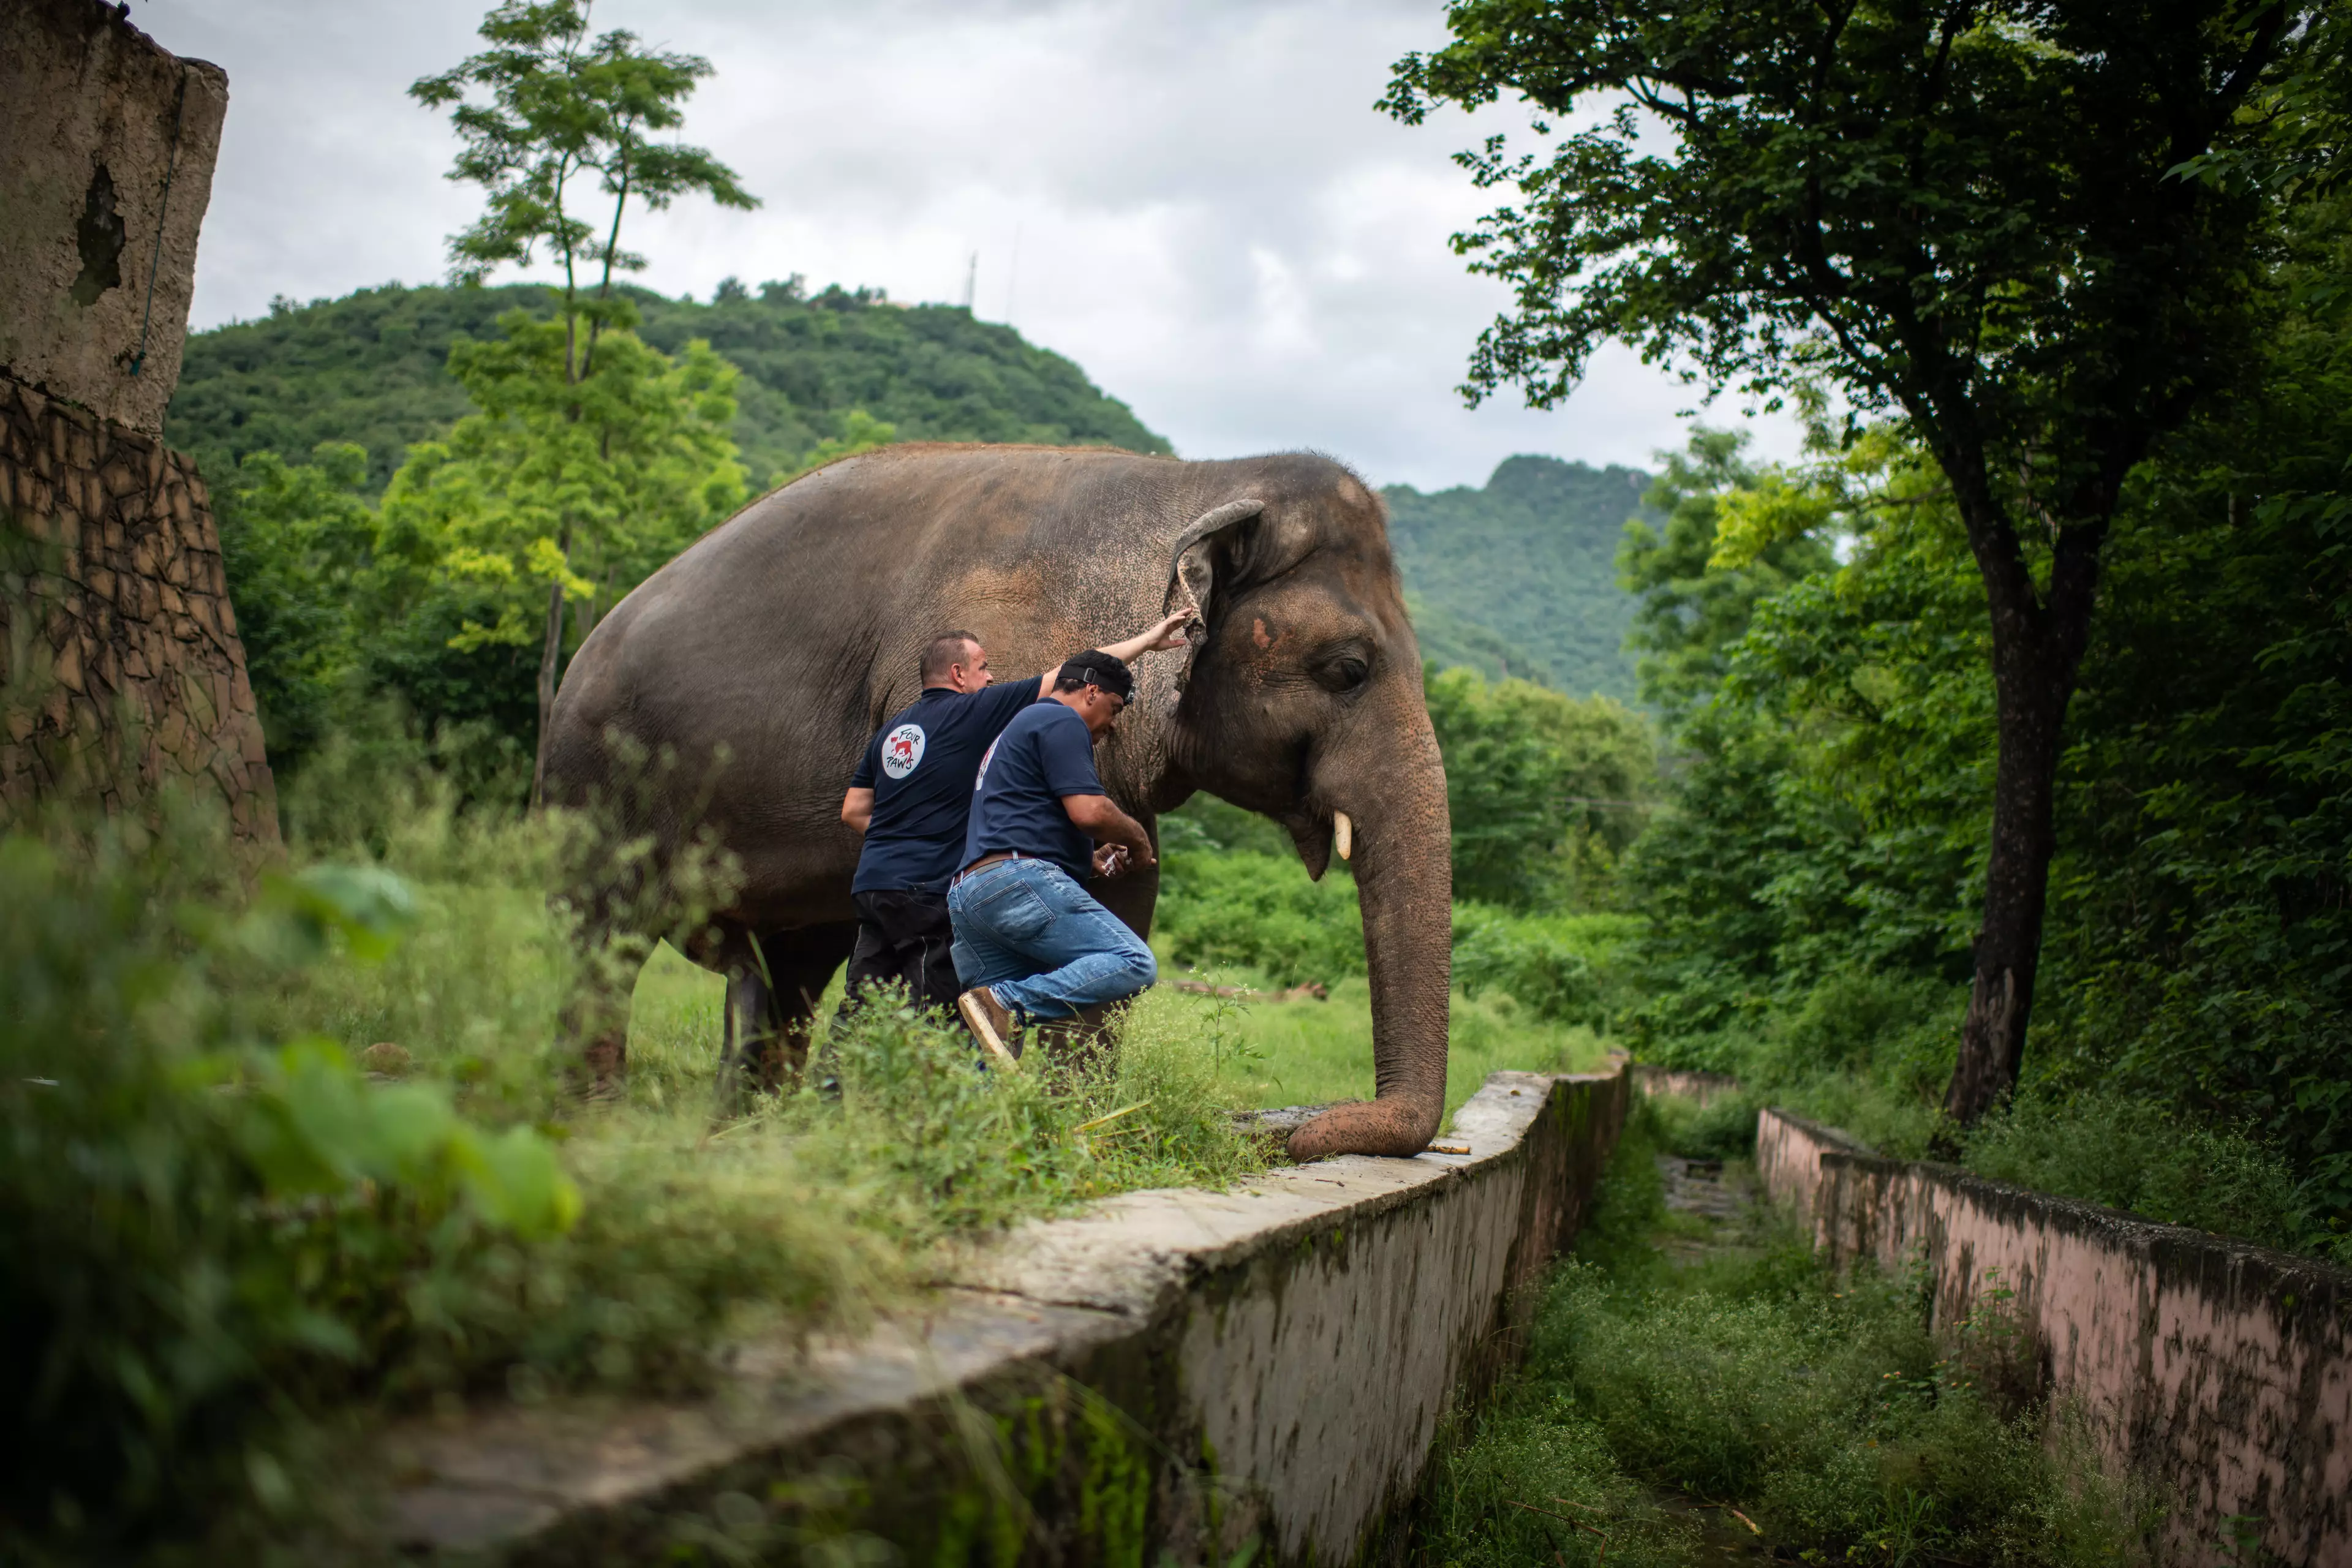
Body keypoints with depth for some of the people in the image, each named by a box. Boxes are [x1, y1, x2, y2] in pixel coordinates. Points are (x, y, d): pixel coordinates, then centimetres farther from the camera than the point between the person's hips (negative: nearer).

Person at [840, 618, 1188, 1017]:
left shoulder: (890, 729, 16)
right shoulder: (973, 712, -5)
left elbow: (853, 811, 17)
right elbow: (1069, 675, -3)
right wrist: (1147, 640, 2)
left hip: (871, 882, 8)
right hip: (927, 889, -8)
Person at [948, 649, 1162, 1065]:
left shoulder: (1019, 727, 34)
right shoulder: (1062, 722, 3)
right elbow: (1088, 810, -11)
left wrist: (1091, 859, 25)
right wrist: (1137, 837, 9)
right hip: (1018, 884, -10)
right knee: (1134, 963, -17)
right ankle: (1006, 1002, -28)